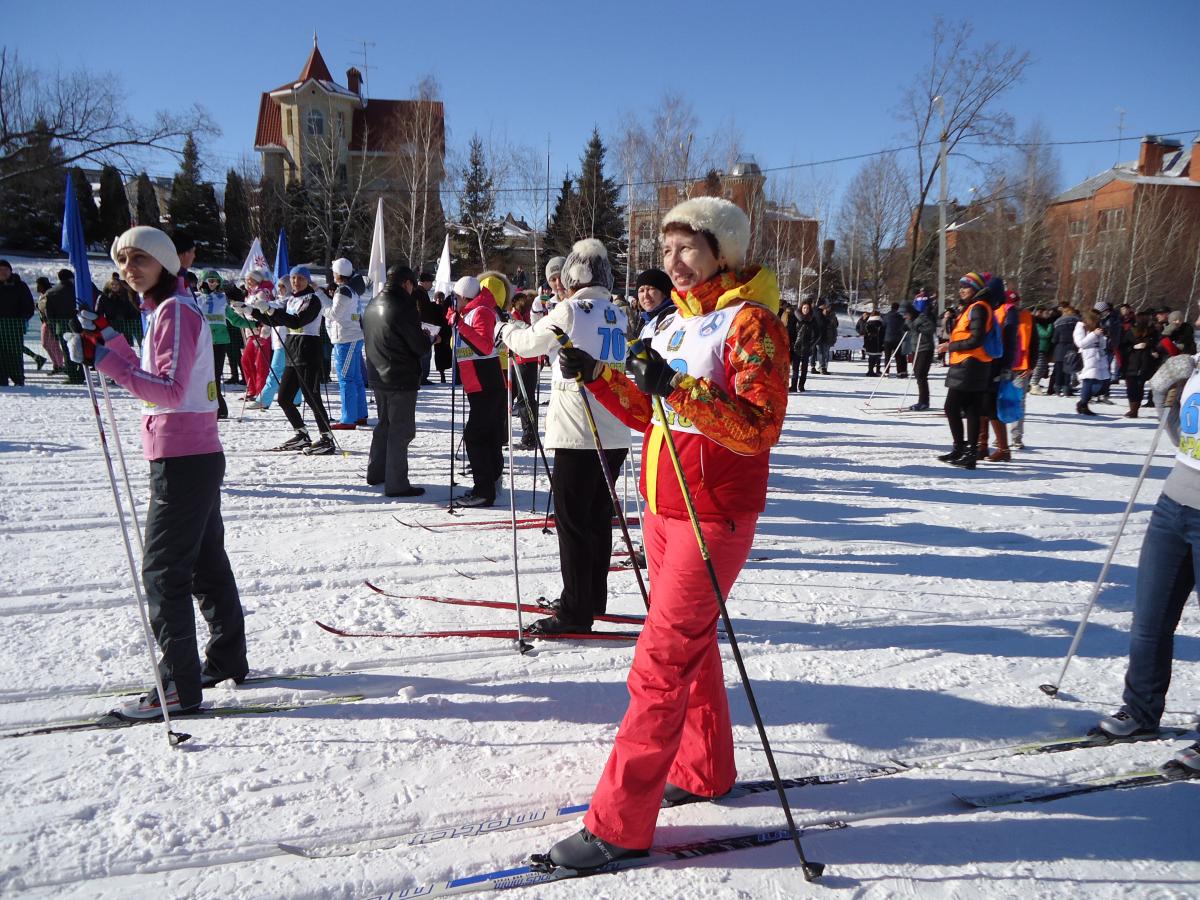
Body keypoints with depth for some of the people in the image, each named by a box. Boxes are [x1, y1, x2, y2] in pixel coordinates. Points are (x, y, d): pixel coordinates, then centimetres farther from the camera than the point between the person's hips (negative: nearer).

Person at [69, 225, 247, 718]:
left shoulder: (174, 310, -14)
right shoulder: (164, 309, 16)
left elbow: (171, 390, -23)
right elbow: (152, 377, 17)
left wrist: (105, 359, -25)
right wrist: (109, 340, 10)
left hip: (182, 459, -10)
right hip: (196, 455, 10)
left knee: (162, 570, -5)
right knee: (206, 561, 18)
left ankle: (178, 686, 2)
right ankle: (228, 658, 31)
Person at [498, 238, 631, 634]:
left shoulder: (570, 311, -9)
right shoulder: (617, 315, 11)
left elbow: (530, 343, 2)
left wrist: (507, 329, 23)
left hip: (578, 434, -7)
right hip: (615, 434, 7)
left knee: (573, 523, -1)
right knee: (598, 516, 15)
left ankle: (576, 611, 3)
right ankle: (594, 599, 26)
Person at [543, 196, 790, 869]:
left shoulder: (751, 322, -12)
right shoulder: (680, 321, 13)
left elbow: (759, 428, -22)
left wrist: (680, 388, -33)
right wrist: (600, 377, 3)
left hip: (715, 515, -9)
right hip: (663, 508, 9)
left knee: (662, 662, -7)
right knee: (691, 644, 19)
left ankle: (620, 824, 2)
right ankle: (705, 771, 37)